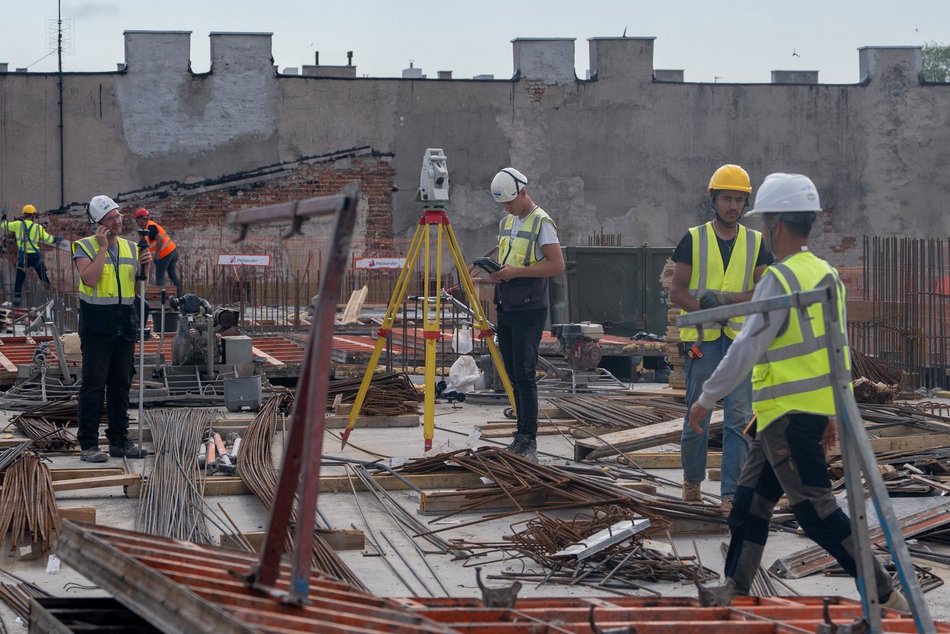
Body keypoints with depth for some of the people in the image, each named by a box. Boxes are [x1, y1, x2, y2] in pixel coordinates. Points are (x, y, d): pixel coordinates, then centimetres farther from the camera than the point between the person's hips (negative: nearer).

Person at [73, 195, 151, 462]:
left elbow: (139, 287, 16)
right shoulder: (85, 247, -5)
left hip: (125, 324, 6)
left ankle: (119, 440, 18)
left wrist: (145, 266, -3)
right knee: (93, 385, -4)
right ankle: (88, 445, -2)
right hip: (97, 326, -6)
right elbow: (89, 279, -21)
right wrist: (103, 248, -17)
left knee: (121, 384, 10)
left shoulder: (131, 247, 11)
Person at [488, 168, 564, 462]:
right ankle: (522, 436, 13)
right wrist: (497, 270, 4)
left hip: (529, 310, -8)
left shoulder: (541, 223, -9)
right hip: (505, 308, 8)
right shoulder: (506, 222, 16)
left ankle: (528, 442, -12)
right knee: (513, 375, 8)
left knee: (524, 374, -12)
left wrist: (517, 271, -20)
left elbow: (557, 265, -16)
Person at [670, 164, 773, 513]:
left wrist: (726, 298, -14)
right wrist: (706, 310, -16)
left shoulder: (756, 243, 8)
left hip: (741, 340, 1)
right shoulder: (694, 240, 3)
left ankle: (732, 494, -5)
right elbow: (677, 292, 1)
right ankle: (692, 480, 27)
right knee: (697, 415, 7)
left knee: (739, 419, -5)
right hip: (702, 338, -1)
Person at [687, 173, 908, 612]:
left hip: (787, 413, -9)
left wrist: (707, 398, -10)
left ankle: (886, 597, -7)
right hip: (816, 408, 9)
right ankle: (736, 590, 23)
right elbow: (837, 348, 16)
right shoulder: (828, 276, 11)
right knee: (750, 498, 17)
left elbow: (747, 349, -19)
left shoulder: (780, 279, -17)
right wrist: (833, 413, 22)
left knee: (815, 509, -6)